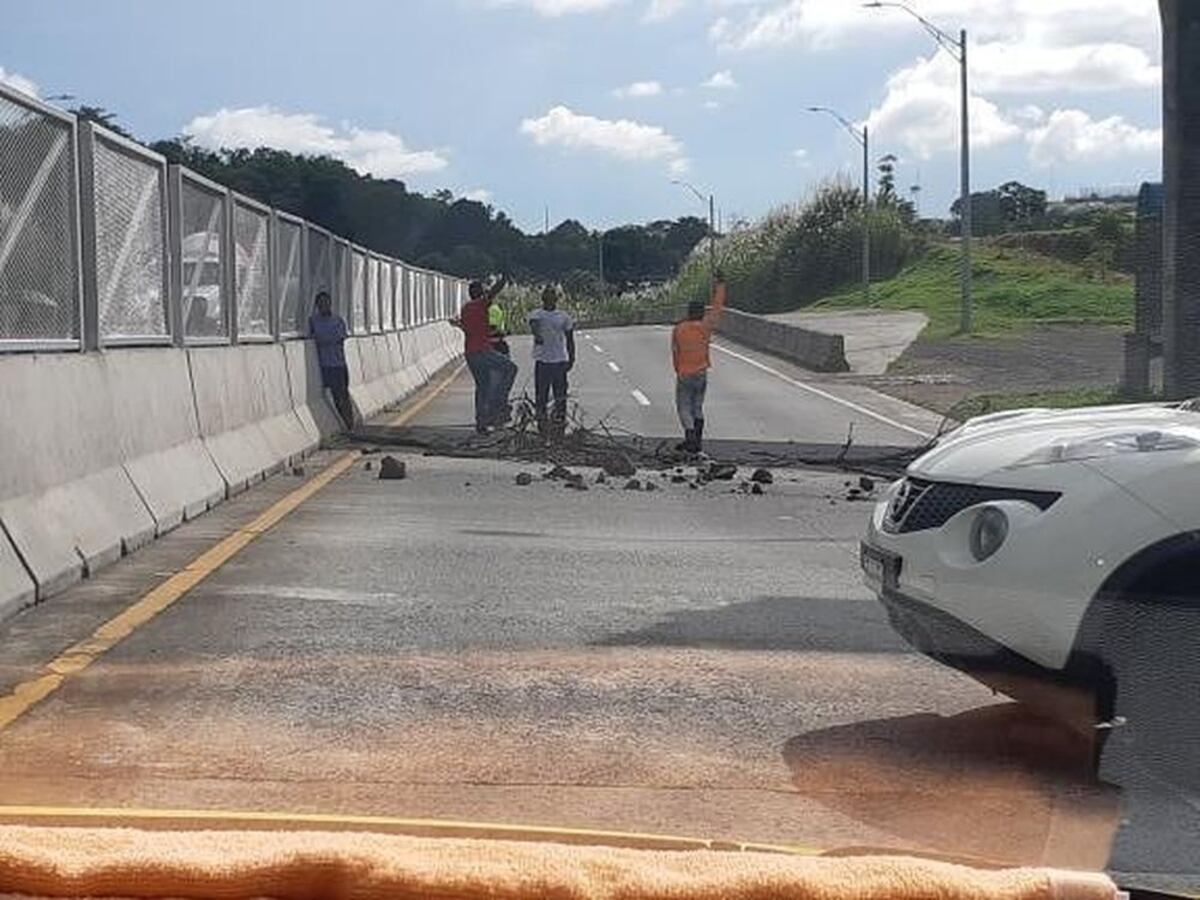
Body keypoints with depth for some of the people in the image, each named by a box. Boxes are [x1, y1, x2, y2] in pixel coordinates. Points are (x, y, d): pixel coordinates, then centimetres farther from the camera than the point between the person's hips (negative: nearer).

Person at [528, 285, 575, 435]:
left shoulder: (563, 317, 9)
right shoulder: (536, 315, 2)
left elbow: (570, 339, 13)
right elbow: (534, 325, -21)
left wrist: (571, 359, 5)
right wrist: (537, 335, -43)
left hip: (560, 361, 2)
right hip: (542, 361, -1)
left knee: (560, 395, 3)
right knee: (541, 395, 1)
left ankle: (560, 424, 10)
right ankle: (541, 424, 9)